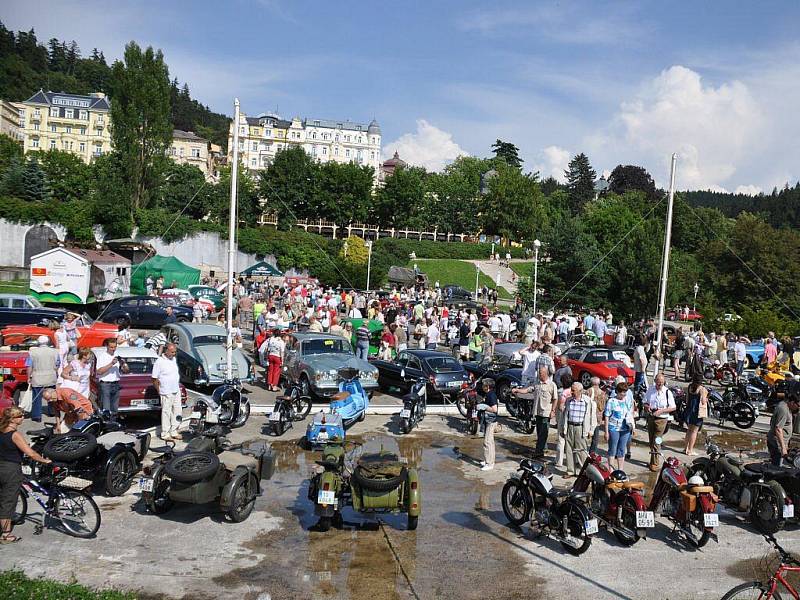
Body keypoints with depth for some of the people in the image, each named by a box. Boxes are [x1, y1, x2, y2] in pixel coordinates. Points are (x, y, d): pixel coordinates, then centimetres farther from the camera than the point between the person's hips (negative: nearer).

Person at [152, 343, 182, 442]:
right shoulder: (159, 362, -13)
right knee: (166, 413, -2)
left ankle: (174, 431, 23)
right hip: (166, 393, -7)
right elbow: (154, 379, -11)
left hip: (176, 391, 7)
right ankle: (165, 434, 6)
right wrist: (159, 391, -9)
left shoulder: (174, 359, 10)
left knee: (177, 412, 11)